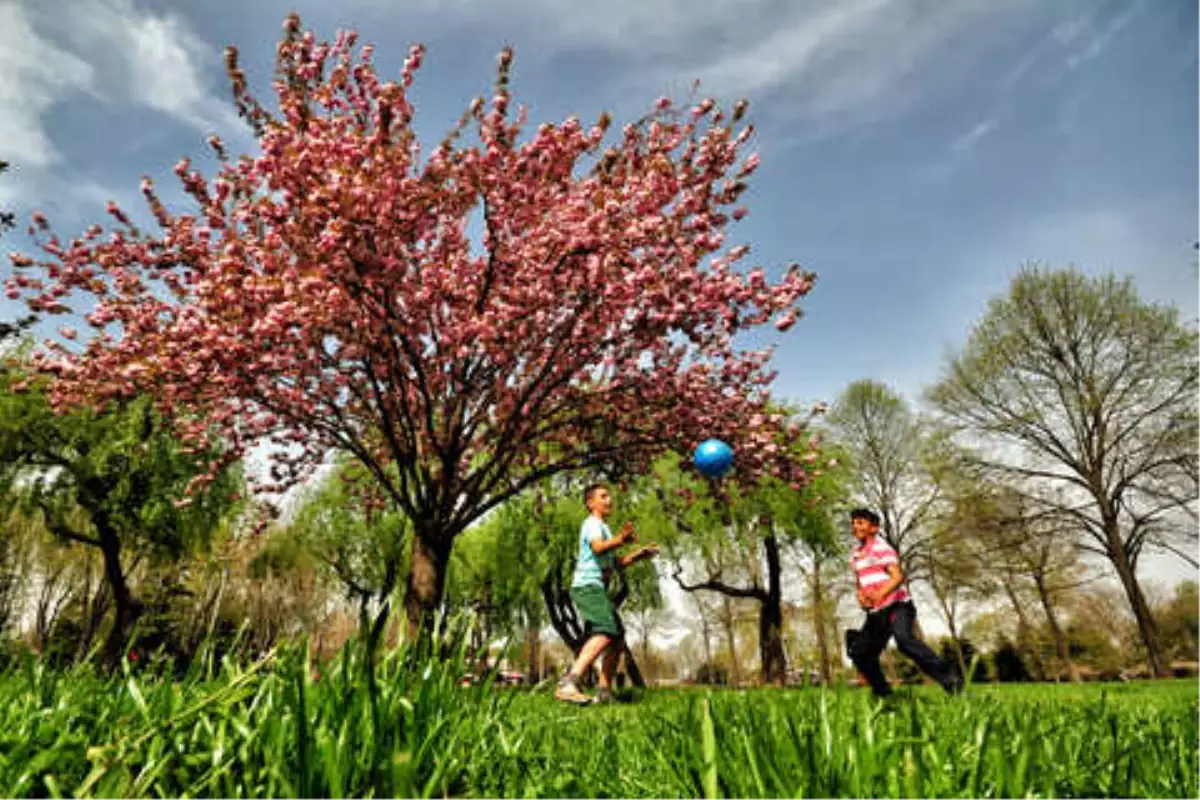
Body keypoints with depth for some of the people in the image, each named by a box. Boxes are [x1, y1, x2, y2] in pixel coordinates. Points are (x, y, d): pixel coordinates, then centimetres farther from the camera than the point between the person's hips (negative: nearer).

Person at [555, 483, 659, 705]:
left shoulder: (603, 527, 27)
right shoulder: (593, 523, -3)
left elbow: (616, 563, 31)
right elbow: (597, 547, -26)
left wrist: (639, 554, 17)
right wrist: (620, 540, -45)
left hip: (598, 590, 10)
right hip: (587, 586, -10)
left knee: (618, 640, 12)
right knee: (605, 633, -28)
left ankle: (604, 693, 17)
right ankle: (567, 684, -38)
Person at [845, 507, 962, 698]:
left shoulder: (881, 547, -7)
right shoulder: (855, 555, 15)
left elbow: (898, 576, -18)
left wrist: (880, 594, -35)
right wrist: (860, 595, 1)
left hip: (896, 606, -8)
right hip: (876, 613, 8)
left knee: (904, 639, -34)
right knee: (860, 652, 4)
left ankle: (948, 678, -28)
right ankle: (883, 693, 21)